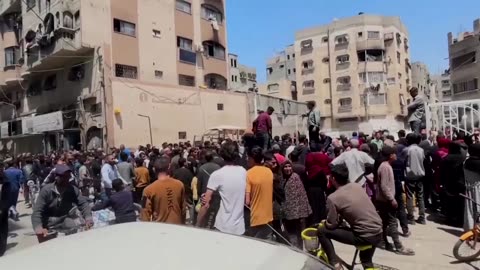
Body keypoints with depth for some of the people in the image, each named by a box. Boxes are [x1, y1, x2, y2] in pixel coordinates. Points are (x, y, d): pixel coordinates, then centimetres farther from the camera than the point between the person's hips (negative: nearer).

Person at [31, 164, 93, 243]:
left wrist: (88, 217, -33)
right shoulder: (46, 190, -15)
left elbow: (83, 203, -11)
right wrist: (39, 228, -39)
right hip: (48, 221, -1)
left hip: (64, 219, 2)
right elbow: (37, 211, -20)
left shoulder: (73, 189, -8)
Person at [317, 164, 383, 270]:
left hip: (364, 237, -7)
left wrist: (324, 223, 16)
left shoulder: (333, 198, -12)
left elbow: (331, 225, -5)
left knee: (322, 230, 3)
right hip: (378, 233, 7)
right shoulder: (357, 186, 6)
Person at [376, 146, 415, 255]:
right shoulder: (385, 167, -20)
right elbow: (384, 186, -24)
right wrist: (392, 199, -22)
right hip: (386, 200, -10)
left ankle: (385, 243, 24)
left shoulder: (386, 165, 12)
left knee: (384, 222, 15)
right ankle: (399, 247, -2)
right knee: (392, 222, -6)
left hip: (384, 199, 10)